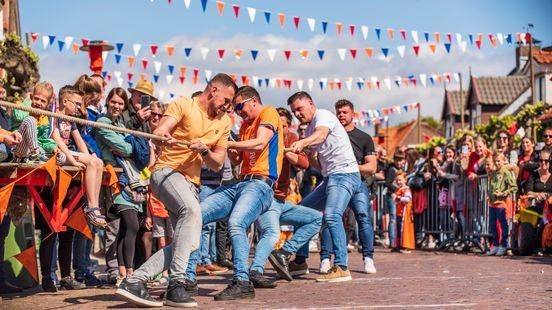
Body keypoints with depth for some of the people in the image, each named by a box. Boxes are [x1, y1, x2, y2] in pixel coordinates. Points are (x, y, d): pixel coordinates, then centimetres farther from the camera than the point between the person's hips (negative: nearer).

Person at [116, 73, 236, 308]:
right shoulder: (183, 105, -1)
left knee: (190, 243, -5)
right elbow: (158, 132, -14)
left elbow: (217, 164, 12)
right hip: (167, 172, -7)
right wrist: (163, 137, -38)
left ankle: (135, 281, -4)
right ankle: (177, 284, -37)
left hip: (191, 183, 8)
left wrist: (204, 149, -10)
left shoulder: (223, 122, 15)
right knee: (192, 209, -35)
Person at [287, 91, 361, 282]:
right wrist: (308, 156, 0)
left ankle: (341, 268, -31)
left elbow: (321, 134, -32)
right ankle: (300, 261, 21)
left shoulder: (323, 115, -6)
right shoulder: (309, 131, 21)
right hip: (330, 177, 11)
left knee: (331, 216, -28)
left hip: (345, 173, -11)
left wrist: (302, 143, -51)